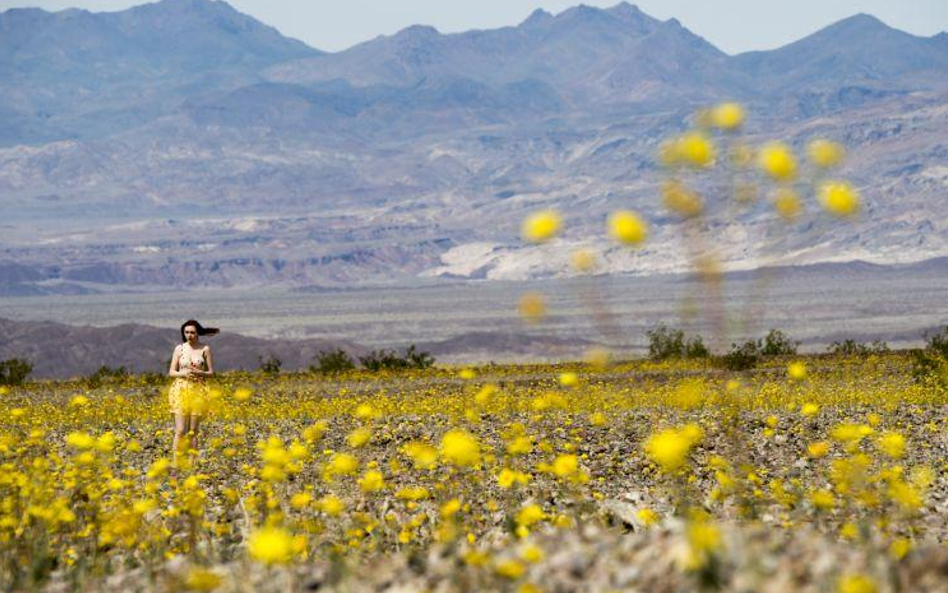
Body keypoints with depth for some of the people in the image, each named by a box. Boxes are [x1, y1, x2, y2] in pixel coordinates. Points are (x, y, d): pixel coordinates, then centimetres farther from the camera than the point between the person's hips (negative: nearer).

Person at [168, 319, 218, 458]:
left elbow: (211, 373, 3)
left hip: (198, 392, 0)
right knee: (180, 430, -7)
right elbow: (171, 372, 4)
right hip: (181, 391, 0)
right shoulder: (179, 349, 2)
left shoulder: (205, 349, 1)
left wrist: (199, 373, -16)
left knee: (193, 431, 3)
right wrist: (183, 373, -15)